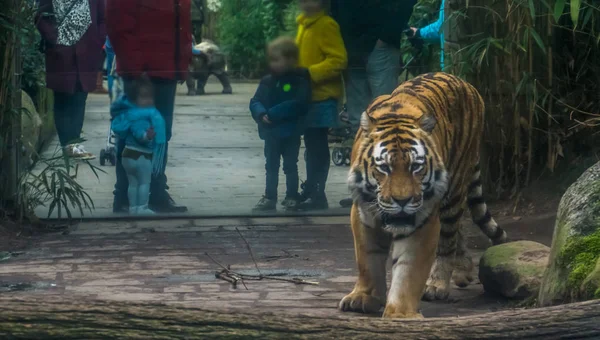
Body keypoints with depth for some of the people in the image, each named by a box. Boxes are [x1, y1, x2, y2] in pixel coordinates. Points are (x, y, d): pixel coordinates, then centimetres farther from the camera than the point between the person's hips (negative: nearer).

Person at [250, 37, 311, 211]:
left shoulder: (300, 81, -11)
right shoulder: (267, 81, 5)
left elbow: (297, 104, -22)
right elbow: (255, 102, 2)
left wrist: (273, 114, -24)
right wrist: (261, 114, -20)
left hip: (290, 133, -5)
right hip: (271, 132, 5)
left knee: (290, 166, 6)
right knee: (271, 166, 12)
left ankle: (292, 197, 16)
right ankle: (269, 198, 19)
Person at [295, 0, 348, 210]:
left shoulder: (326, 25, -14)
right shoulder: (304, 24, 12)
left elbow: (339, 60, -20)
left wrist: (311, 72, -24)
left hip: (321, 96, -9)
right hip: (308, 96, 9)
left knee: (317, 147, -4)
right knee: (312, 146, 15)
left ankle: (316, 195, 1)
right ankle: (311, 192, 24)